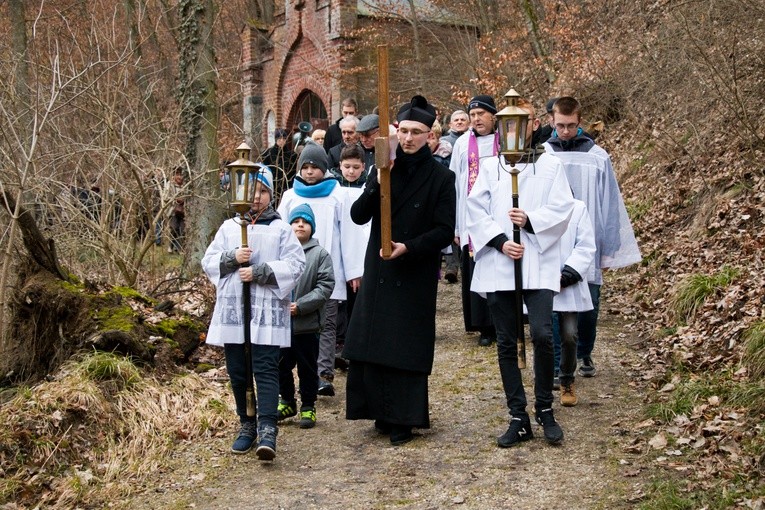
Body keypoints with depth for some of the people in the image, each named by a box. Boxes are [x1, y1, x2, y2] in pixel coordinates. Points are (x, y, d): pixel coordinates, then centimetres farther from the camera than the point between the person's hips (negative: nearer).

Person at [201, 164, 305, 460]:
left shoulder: (281, 229, 5)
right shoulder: (228, 227, 15)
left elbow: (295, 265, -5)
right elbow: (208, 262, 10)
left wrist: (259, 272, -14)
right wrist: (232, 258, -9)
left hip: (267, 312, -4)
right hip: (232, 310, 4)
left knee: (266, 369, -12)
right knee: (237, 373, 9)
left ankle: (267, 430, -18)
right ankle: (247, 425, 21)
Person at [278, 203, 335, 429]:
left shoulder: (320, 254, -5)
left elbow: (326, 286, -9)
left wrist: (301, 305, -17)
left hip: (307, 324, -2)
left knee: (307, 368, 9)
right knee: (282, 365, 15)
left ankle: (308, 407, 23)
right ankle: (287, 402, 33)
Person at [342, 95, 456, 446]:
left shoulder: (441, 178, -3)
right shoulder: (384, 170, 7)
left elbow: (445, 231, -8)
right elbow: (358, 215, -2)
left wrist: (409, 247, -21)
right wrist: (377, 185, -18)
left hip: (417, 275, -3)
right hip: (378, 271, 4)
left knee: (408, 348, 1)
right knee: (371, 343, 4)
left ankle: (404, 420, 12)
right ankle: (382, 413, 18)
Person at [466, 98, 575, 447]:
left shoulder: (550, 165, 8)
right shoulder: (489, 167, 12)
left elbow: (563, 208, 0)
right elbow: (476, 211, 4)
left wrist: (531, 221, -16)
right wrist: (500, 241, -10)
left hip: (538, 263, -2)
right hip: (497, 265, 2)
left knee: (542, 334, -16)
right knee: (506, 343, 4)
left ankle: (545, 409, 5)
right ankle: (518, 418, 13)